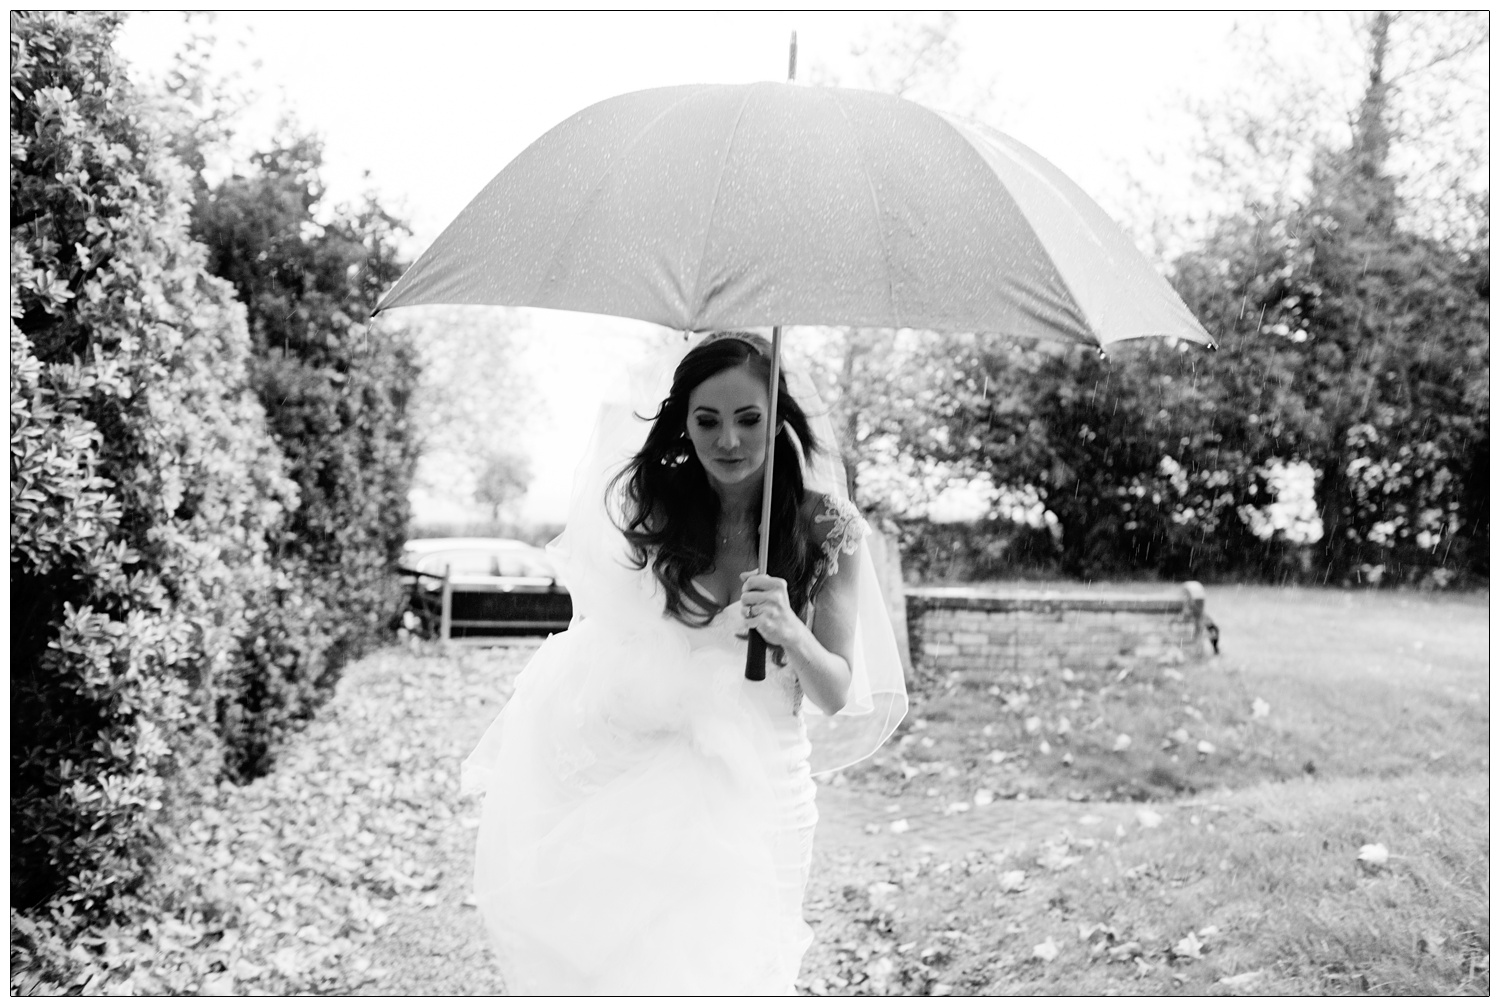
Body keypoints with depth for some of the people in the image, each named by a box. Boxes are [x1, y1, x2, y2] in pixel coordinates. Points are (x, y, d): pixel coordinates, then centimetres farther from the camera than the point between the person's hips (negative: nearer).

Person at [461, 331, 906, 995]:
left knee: (711, 973, -5)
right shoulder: (654, 508, -2)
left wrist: (789, 631, -25)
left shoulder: (826, 530, -7)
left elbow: (838, 695, -9)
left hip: (756, 794, -1)